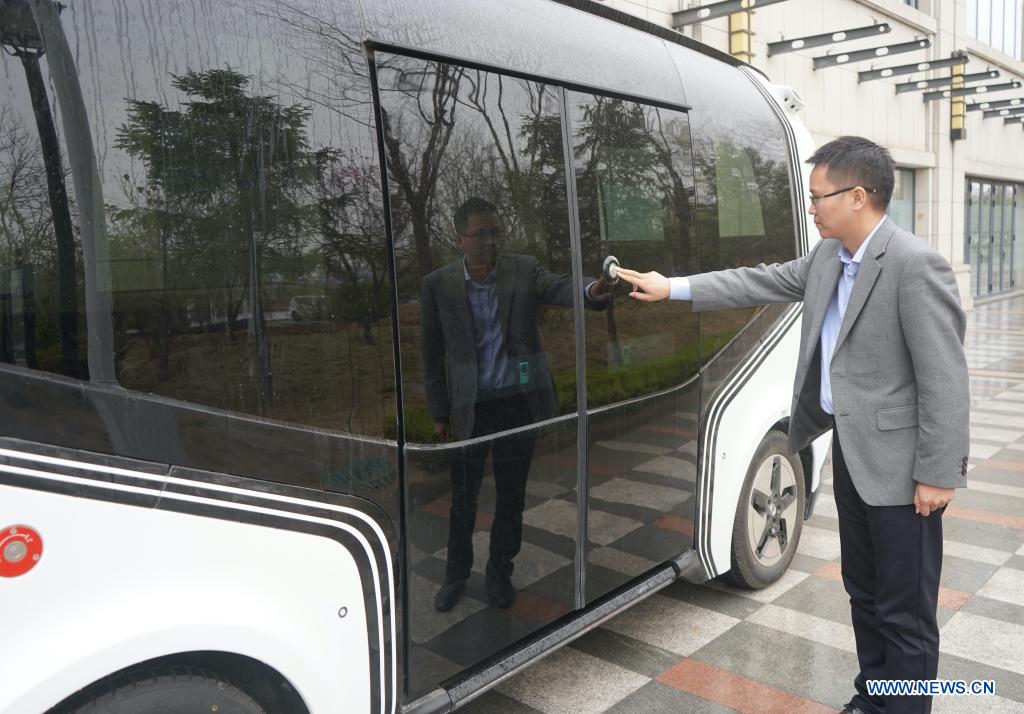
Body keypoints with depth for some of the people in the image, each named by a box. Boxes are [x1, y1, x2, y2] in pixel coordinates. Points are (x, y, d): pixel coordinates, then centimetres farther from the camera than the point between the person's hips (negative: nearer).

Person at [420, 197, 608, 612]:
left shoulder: (523, 271, -4)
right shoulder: (438, 286, -4)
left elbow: (559, 288, -23)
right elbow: (431, 353, 2)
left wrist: (591, 292, -47)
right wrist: (439, 413, 3)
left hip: (518, 403, 1)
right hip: (469, 407, 0)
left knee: (511, 497, 13)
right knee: (463, 499, 11)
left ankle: (500, 573, 34)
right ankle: (456, 576, 33)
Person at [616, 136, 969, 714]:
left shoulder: (916, 265, -20)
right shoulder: (828, 257, 7)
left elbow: (945, 379, -20)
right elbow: (765, 281, 15)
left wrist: (938, 473, -19)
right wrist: (673, 288, 13)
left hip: (898, 464, -9)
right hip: (851, 451, 9)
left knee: (905, 612, 6)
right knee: (864, 592, 22)